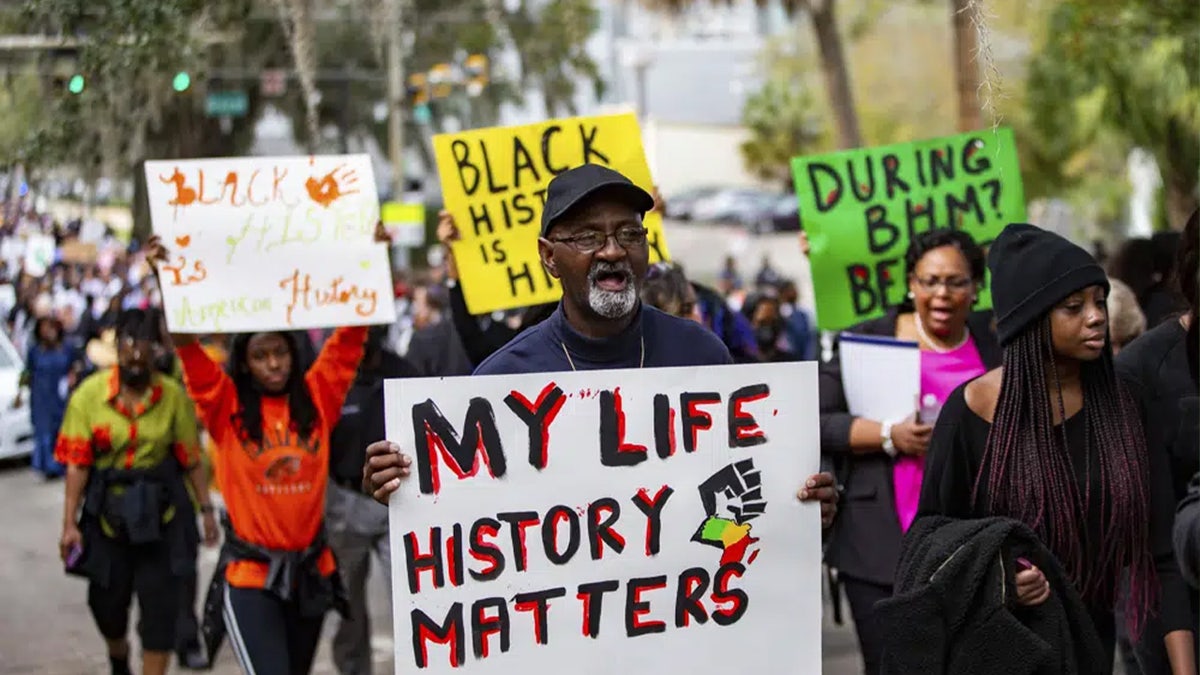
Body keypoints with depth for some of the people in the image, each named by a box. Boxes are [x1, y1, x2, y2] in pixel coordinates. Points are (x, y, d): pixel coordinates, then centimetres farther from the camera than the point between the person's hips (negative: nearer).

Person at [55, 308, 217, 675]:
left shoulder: (173, 395, -7)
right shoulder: (89, 394, -8)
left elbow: (191, 458, -1)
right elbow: (77, 463, -8)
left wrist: (206, 509, -3)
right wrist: (70, 523, -11)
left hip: (161, 512, -1)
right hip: (107, 512, 1)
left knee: (160, 605, -2)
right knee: (106, 600, 13)